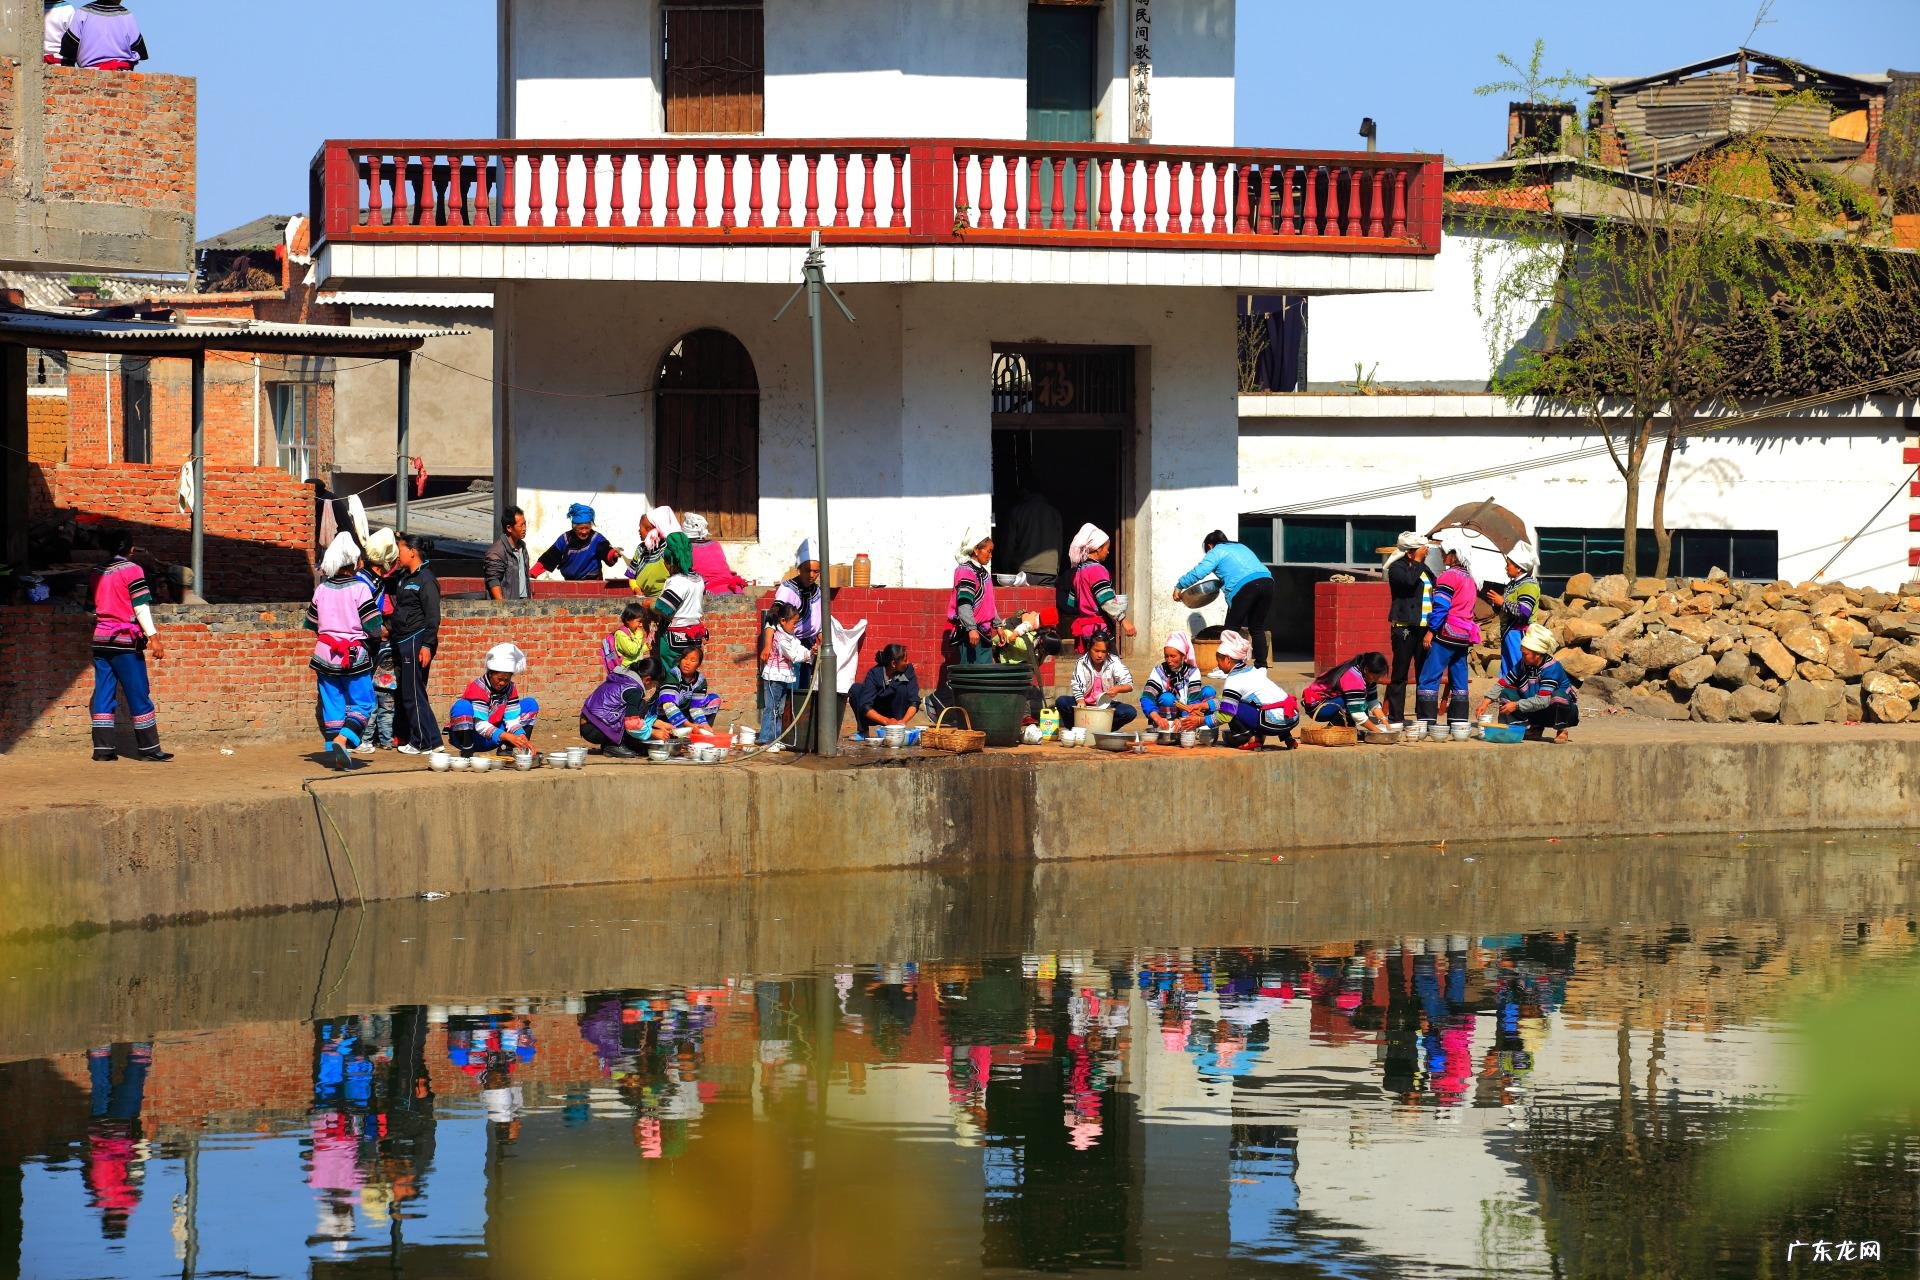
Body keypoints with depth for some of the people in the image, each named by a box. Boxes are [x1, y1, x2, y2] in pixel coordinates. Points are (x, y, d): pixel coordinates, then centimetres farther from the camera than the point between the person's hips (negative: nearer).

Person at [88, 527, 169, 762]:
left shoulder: (99, 574, 13)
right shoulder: (131, 570, -5)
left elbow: (93, 607, 17)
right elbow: (141, 607, -12)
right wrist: (153, 637, -13)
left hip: (100, 639, 6)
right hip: (125, 641, -6)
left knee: (104, 693, 5)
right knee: (138, 695, -2)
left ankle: (103, 747, 0)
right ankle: (148, 748, -2)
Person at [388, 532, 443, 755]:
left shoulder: (426, 580, -11)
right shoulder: (402, 577, 16)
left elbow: (433, 617, -16)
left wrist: (427, 645, -22)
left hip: (416, 643, -10)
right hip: (402, 644, 10)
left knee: (412, 694, -9)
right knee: (401, 694, 11)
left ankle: (427, 742, -6)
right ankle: (409, 738, 17)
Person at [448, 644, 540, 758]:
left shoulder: (510, 688, -2)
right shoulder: (478, 688, -21)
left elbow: (513, 720, -6)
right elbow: (480, 725, -30)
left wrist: (523, 738, -27)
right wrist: (508, 737, -42)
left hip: (490, 740, 6)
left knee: (531, 704, 0)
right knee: (462, 706, -37)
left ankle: (506, 749, -6)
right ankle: (466, 752, -24)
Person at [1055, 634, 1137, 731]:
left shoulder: (1114, 663, -7)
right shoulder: (1081, 663, -6)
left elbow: (1129, 686, -11)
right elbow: (1077, 687, -13)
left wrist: (1118, 688, -35)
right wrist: (1081, 702, -34)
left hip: (1105, 705, 0)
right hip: (1085, 703, 0)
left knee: (1130, 712, -26)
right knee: (1061, 702, -26)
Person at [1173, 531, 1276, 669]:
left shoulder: (1216, 552, 10)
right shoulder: (1241, 547, 32)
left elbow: (1198, 572, 0)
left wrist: (1179, 587, 9)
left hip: (1245, 586, -7)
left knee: (1232, 628, 1)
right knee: (1257, 628, 15)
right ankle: (1261, 665, 12)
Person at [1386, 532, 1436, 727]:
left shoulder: (1424, 570, 18)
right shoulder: (1397, 568, -4)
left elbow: (1433, 592, 25)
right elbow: (1409, 581, -24)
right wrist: (1417, 561, -14)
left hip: (1424, 628, 7)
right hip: (1405, 628, -7)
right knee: (1400, 674, -4)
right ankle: (1395, 717, -3)